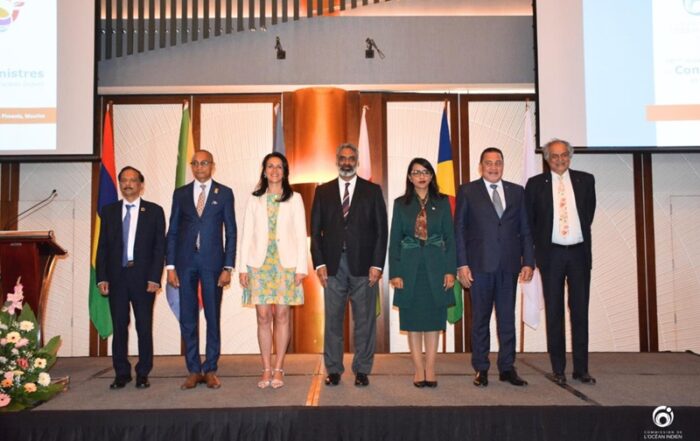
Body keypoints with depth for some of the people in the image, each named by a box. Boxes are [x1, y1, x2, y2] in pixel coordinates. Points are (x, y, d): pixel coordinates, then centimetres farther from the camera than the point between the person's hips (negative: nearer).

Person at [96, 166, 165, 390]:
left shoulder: (154, 211, 3)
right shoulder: (108, 211, 10)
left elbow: (159, 247, 0)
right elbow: (102, 247, 8)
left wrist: (154, 278, -8)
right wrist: (102, 277, -1)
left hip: (143, 277, -2)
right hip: (116, 277, 2)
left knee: (144, 327, 3)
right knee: (119, 327, 6)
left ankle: (143, 373, 14)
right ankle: (121, 373, 17)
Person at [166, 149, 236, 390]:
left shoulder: (224, 193, 4)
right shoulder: (180, 193, 10)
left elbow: (231, 232, 1)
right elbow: (172, 231, 9)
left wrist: (228, 267, -6)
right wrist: (170, 265, 1)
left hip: (212, 262, -2)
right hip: (185, 262, 2)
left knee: (213, 317, 4)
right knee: (187, 318, 5)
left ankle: (210, 370, 15)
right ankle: (193, 371, 15)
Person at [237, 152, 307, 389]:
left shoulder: (294, 199, 7)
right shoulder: (255, 200, 10)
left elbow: (301, 234, 4)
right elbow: (246, 234, 8)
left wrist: (301, 267, -4)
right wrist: (242, 267, 1)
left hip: (285, 263, -1)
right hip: (259, 262, 1)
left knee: (281, 315, 1)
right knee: (263, 317, 1)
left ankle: (278, 369, 9)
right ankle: (266, 369, 10)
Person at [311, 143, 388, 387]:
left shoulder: (373, 191, 7)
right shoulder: (323, 192, 11)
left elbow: (381, 230, 3)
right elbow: (316, 230, 8)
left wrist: (377, 264, -5)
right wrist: (319, 263, -2)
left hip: (364, 265, -1)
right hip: (332, 266, 1)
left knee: (364, 320, 4)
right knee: (332, 319, 5)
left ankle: (362, 370, 15)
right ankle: (333, 370, 16)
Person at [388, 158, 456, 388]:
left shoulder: (442, 202, 5)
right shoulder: (401, 204, 5)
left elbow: (450, 238, 3)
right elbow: (394, 240, 3)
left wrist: (450, 270, -5)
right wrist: (395, 273, -5)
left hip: (435, 267, 0)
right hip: (410, 267, 0)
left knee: (433, 318, 4)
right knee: (413, 319, 4)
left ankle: (430, 369, 13)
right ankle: (418, 369, 12)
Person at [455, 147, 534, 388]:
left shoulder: (517, 192, 12)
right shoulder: (467, 191, 4)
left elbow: (525, 230, 10)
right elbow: (459, 230, 0)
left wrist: (528, 261, 2)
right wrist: (461, 264, -7)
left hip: (509, 265, 2)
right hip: (480, 264, -2)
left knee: (507, 318, 7)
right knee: (480, 319, 5)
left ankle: (507, 367, 18)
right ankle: (481, 369, 15)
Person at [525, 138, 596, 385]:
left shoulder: (585, 180, 6)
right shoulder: (536, 184, 1)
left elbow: (589, 212, 15)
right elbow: (529, 220, 6)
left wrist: (581, 235, 12)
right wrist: (539, 245, 5)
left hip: (579, 252, 1)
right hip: (551, 254, -1)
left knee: (580, 311, 5)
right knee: (554, 312, 5)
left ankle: (581, 369, 14)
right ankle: (558, 369, 13)